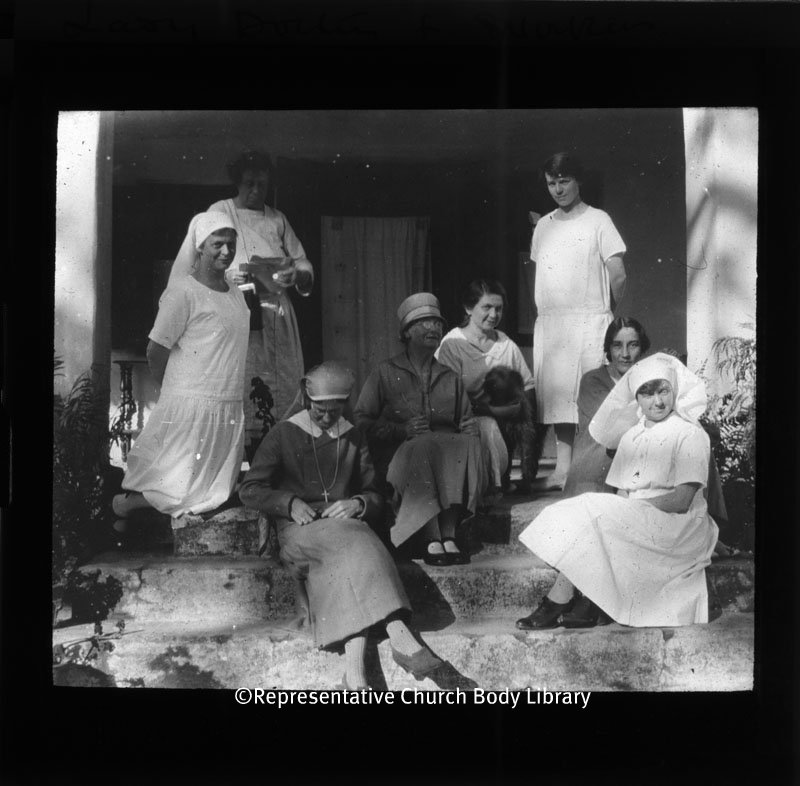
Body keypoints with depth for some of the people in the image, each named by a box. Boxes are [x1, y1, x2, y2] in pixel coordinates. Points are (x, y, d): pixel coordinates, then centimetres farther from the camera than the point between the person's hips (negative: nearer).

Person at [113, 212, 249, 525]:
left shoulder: (236, 294, 13)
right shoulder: (182, 291, -10)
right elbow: (156, 352, -9)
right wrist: (175, 394, 1)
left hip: (230, 410, 8)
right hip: (191, 408, -7)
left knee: (216, 496, 10)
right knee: (181, 494, -4)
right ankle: (122, 505, 20)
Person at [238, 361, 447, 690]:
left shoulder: (353, 438, 17)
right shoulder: (283, 434, 8)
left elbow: (374, 494, 19)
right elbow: (249, 489, 6)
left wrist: (358, 503, -5)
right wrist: (290, 503, -10)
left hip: (345, 526, 2)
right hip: (299, 529, -2)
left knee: (346, 564, -34)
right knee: (354, 545, -35)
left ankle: (355, 672, -47)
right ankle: (399, 635, -46)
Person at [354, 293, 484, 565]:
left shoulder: (450, 376, 23)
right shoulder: (385, 373, 11)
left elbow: (467, 424, 19)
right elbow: (361, 421, 3)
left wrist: (469, 445, -4)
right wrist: (401, 430, -12)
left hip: (448, 449, 3)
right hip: (399, 453, -3)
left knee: (465, 448, -30)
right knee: (423, 450, -36)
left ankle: (448, 536, -36)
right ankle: (433, 541, -42)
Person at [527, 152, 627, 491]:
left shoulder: (597, 220, 1)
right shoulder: (543, 226, 17)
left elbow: (618, 275, -2)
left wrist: (605, 309, 5)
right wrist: (542, 313, 8)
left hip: (588, 322, -5)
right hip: (548, 323, 5)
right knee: (556, 393, 4)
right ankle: (562, 469, 8)